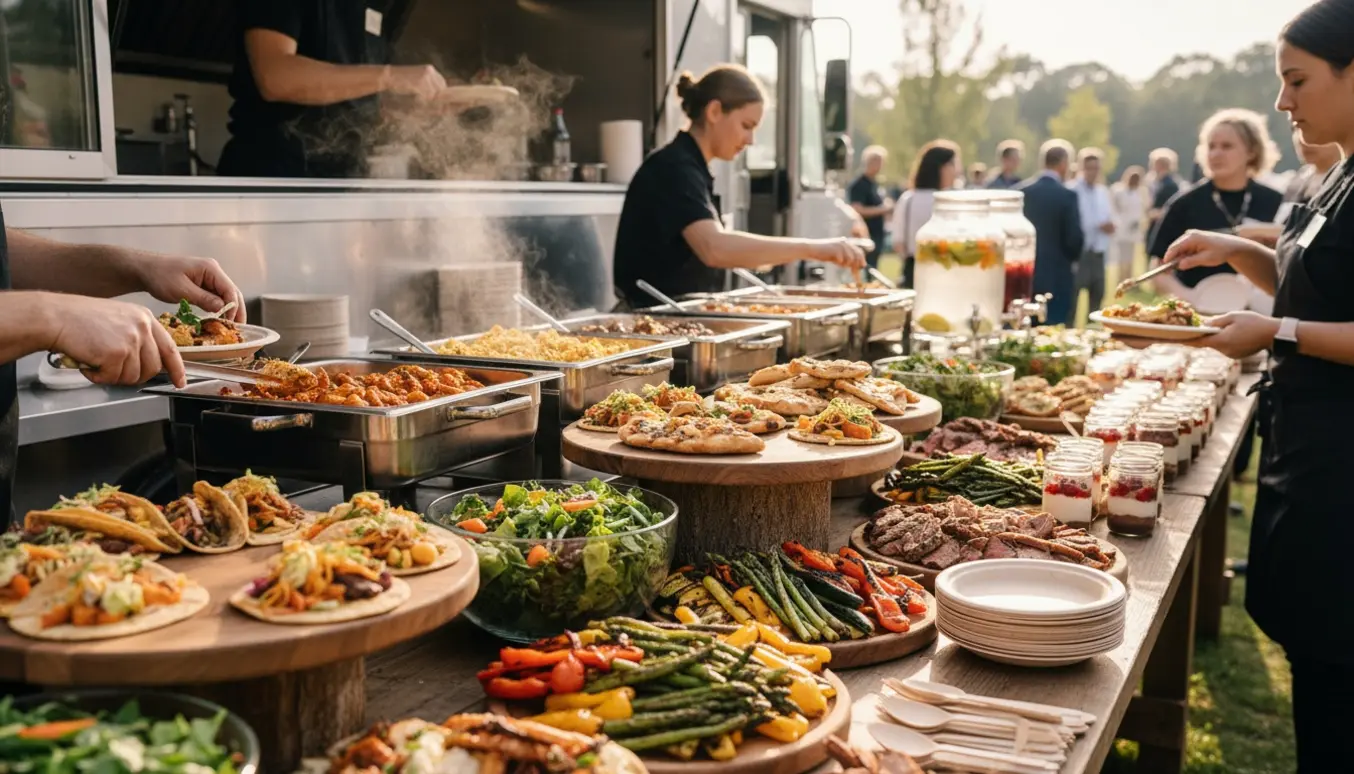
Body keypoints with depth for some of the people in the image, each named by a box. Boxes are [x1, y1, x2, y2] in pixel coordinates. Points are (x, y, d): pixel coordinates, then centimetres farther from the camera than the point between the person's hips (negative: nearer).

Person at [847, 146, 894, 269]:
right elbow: (857, 210, -23)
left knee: (872, 269, 12)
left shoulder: (875, 183, 16)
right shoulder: (859, 185, -14)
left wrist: (887, 207, 7)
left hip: (876, 235, 10)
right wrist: (882, 209, -19)